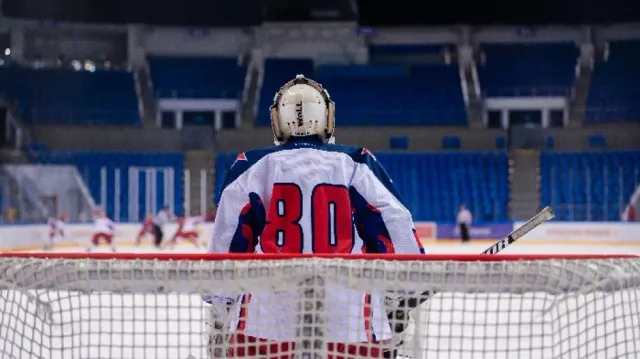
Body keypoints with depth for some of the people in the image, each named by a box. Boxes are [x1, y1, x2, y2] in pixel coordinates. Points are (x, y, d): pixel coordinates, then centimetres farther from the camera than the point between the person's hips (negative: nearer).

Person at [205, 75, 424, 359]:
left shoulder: (254, 166, 9)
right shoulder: (356, 164, 8)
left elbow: (231, 235, 7)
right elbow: (394, 224, 4)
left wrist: (220, 307, 13)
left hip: (269, 308, 0)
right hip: (347, 309, 0)